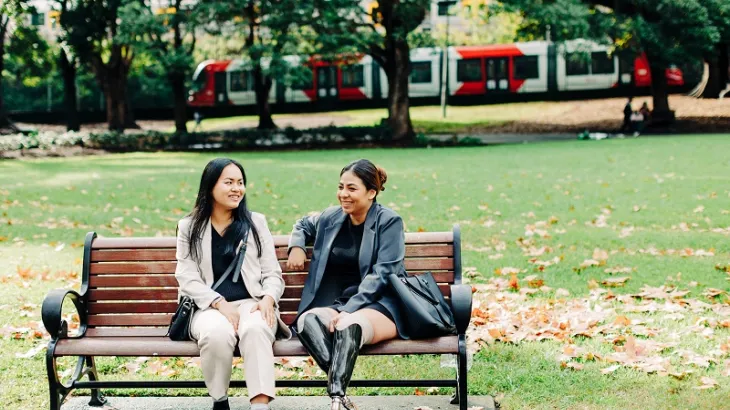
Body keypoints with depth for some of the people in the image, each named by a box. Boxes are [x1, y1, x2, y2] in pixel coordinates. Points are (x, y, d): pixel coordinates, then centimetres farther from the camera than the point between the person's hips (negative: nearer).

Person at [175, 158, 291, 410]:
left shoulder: (256, 222, 14)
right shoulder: (189, 228, 11)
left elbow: (272, 274, 10)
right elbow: (188, 279, 1)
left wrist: (268, 298, -13)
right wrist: (220, 303, -16)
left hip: (252, 303, 1)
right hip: (209, 307, -1)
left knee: (255, 330, -37)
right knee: (217, 334, -37)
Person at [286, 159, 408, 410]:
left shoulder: (389, 222, 0)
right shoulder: (331, 218, 16)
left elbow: (382, 274, -10)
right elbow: (303, 225, 39)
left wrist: (348, 310, -20)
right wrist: (296, 246, 16)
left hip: (379, 306, -4)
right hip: (338, 305, 5)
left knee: (349, 325, -40)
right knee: (307, 319, -32)